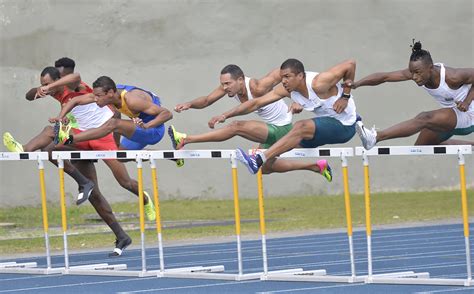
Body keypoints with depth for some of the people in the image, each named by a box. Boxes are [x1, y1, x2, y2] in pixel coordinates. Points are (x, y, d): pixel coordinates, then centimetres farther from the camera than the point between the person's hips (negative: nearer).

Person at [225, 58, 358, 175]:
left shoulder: (318, 84, -28)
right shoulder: (286, 89, -7)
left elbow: (350, 64, -27)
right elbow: (256, 103, -6)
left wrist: (345, 96, -20)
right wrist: (225, 115, -14)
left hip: (344, 126, -8)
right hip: (327, 124, 8)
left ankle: (258, 160, -34)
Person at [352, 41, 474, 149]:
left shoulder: (451, 77, -31)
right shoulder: (415, 72, -16)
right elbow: (385, 76, -22)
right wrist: (357, 83, -33)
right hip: (451, 116, 8)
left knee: (424, 119, -30)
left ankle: (376, 137, -40)